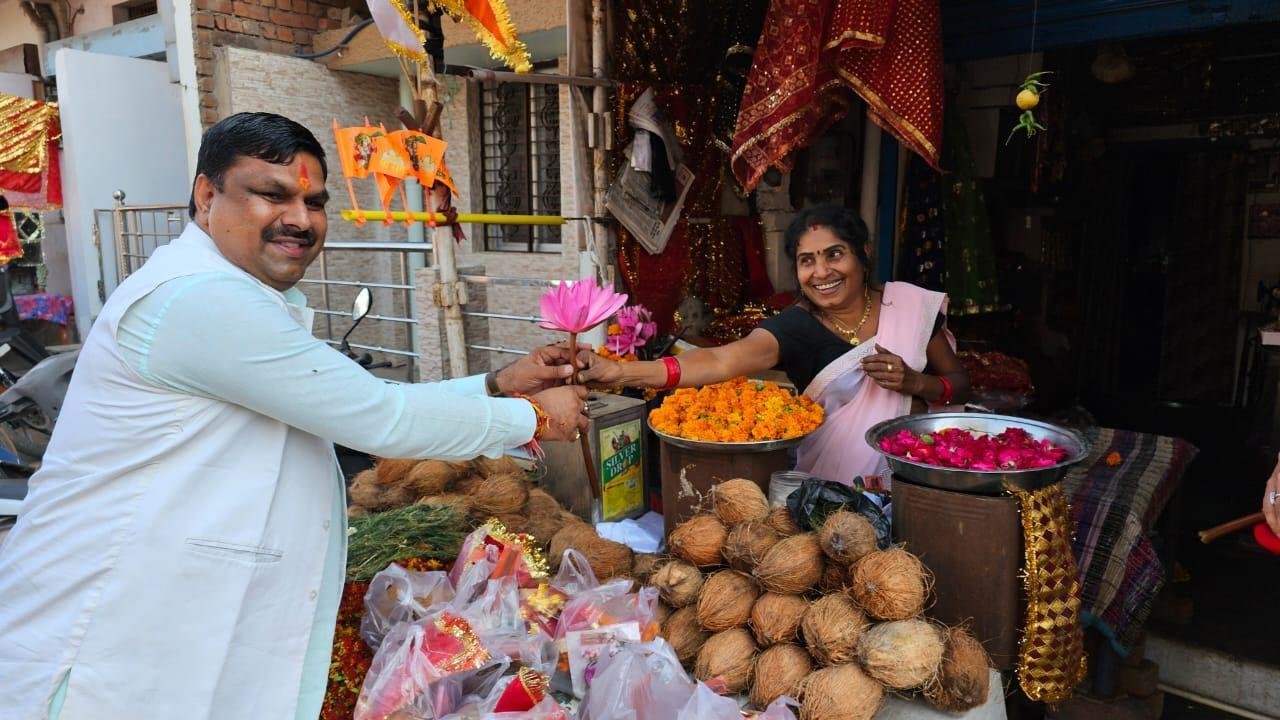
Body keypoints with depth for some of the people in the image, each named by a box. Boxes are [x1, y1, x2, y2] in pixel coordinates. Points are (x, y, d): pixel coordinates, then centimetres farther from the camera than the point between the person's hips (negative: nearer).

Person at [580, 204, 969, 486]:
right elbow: (721, 360, -28)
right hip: (830, 488, 0)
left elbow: (959, 383, 9)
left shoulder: (912, 304, -2)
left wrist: (915, 381, -15)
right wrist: (622, 372, -43)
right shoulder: (794, 327, -11)